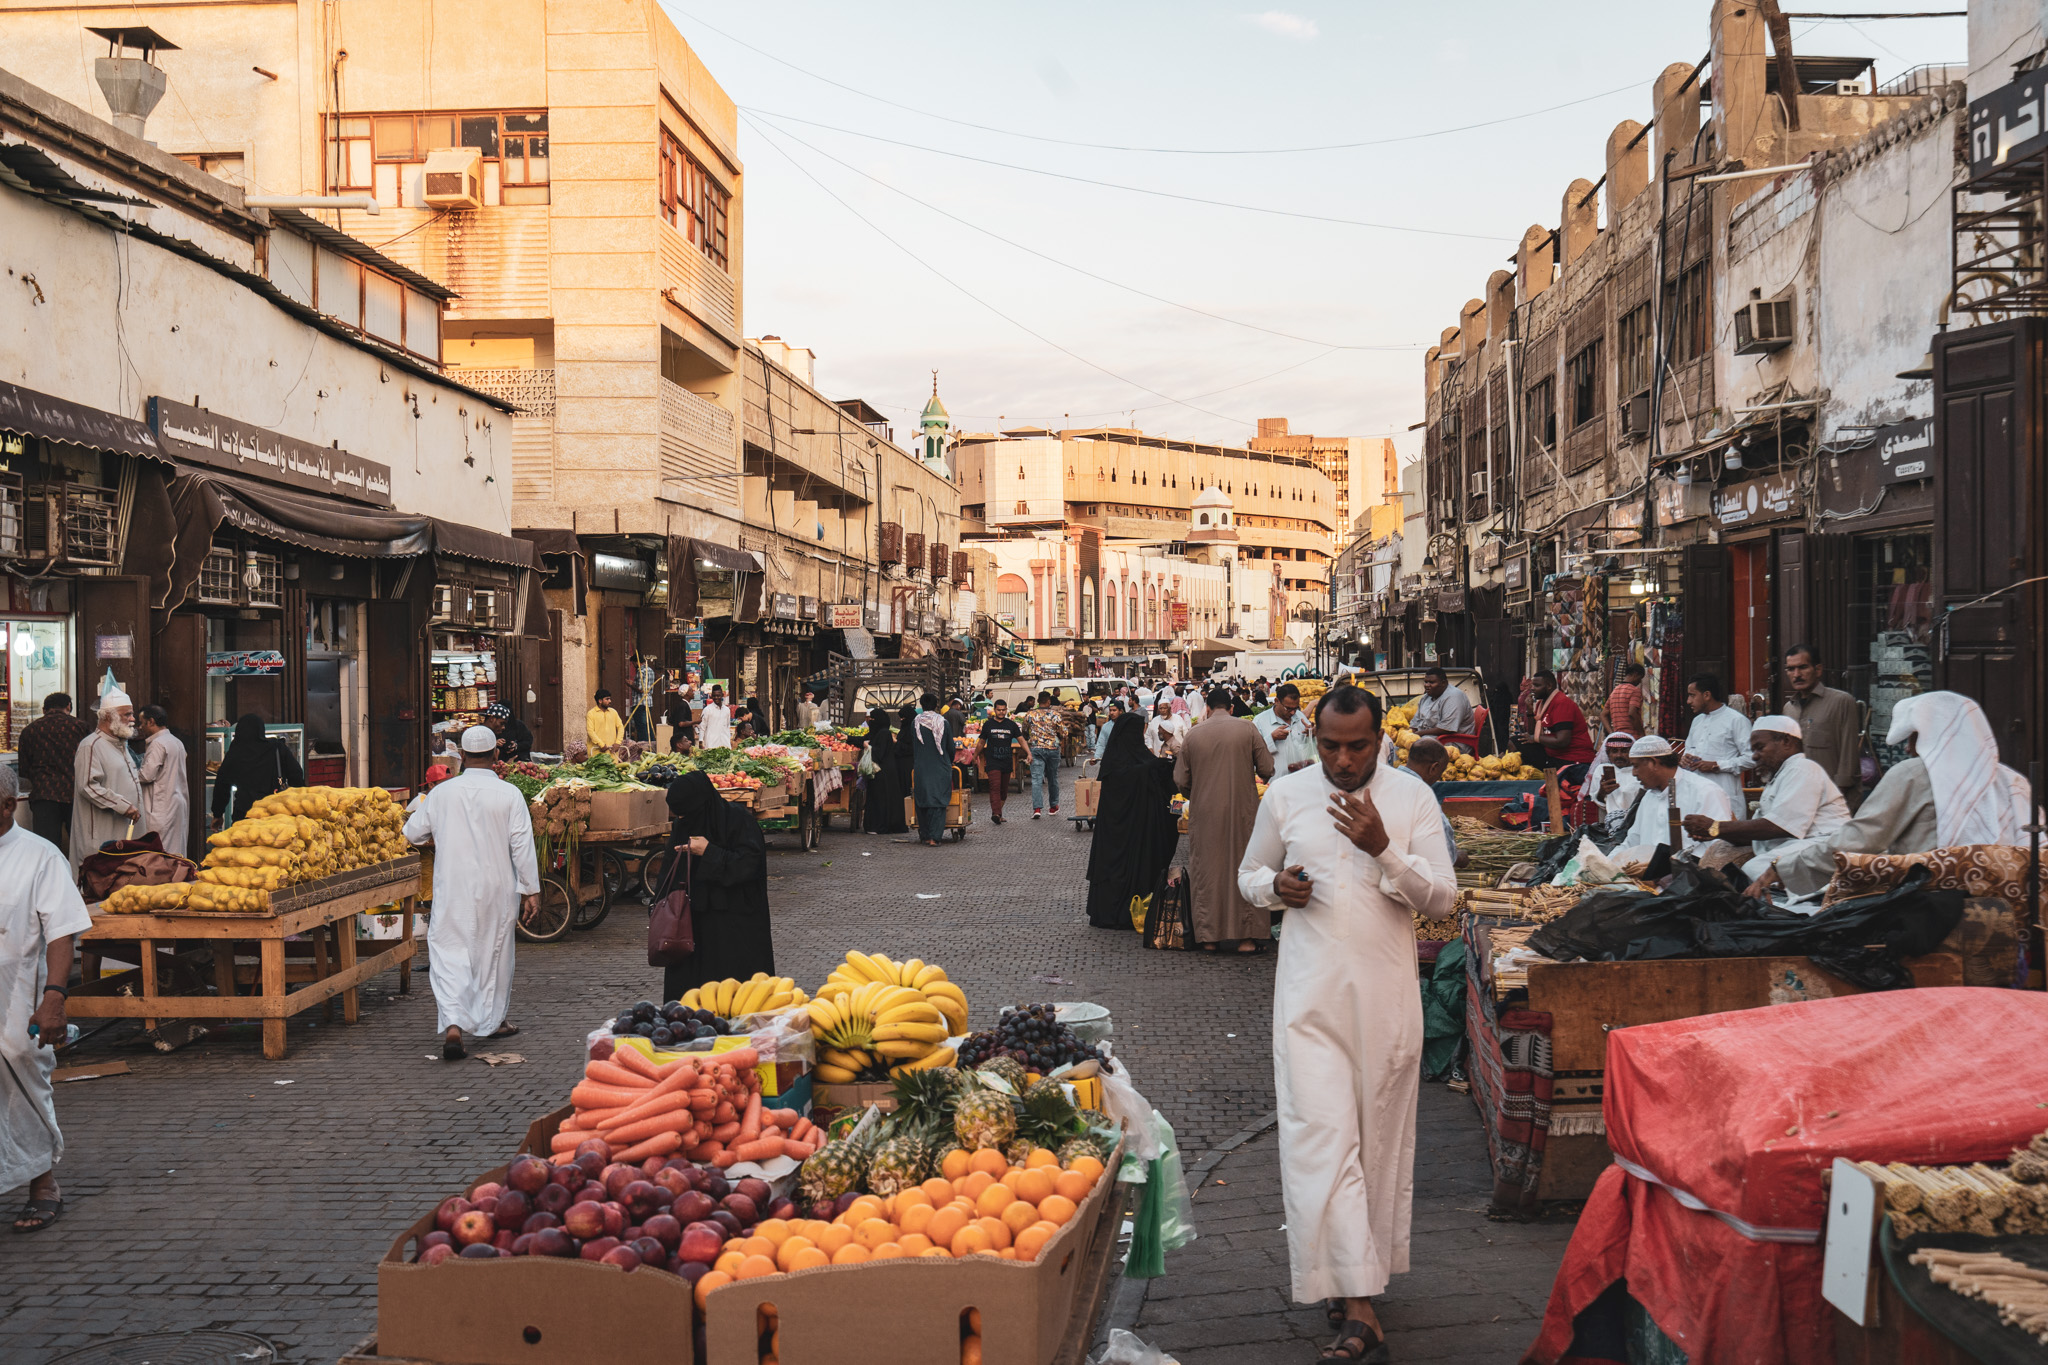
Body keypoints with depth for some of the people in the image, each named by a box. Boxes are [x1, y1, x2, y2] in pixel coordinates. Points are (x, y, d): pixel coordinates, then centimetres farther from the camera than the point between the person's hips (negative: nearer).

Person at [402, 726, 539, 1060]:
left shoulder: (441, 793, -1)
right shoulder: (509, 794, -7)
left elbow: (412, 833, 11)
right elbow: (522, 845, -7)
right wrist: (530, 888, 0)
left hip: (452, 889, 0)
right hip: (496, 888, 0)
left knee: (449, 954, -1)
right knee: (493, 952, 14)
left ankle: (453, 1024, -18)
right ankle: (490, 1021, 27)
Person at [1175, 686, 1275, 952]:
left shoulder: (1193, 735, 1)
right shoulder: (1248, 729, -3)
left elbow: (1180, 780, 4)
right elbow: (1266, 770, -2)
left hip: (1204, 813, 1)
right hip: (1242, 811, -1)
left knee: (1207, 871, 9)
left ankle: (1208, 937, 11)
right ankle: (1247, 936, 6)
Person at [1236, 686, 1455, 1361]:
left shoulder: (1412, 798, 0)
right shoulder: (1285, 794, 4)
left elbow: (1442, 898, -2)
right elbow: (1249, 873, 16)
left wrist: (1384, 850, -17)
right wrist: (1276, 886, -7)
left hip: (1387, 994, 0)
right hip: (1310, 994, 0)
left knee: (1380, 1138, 9)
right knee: (1321, 1137, -9)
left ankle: (1360, 1271, 28)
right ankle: (1357, 1304, -8)